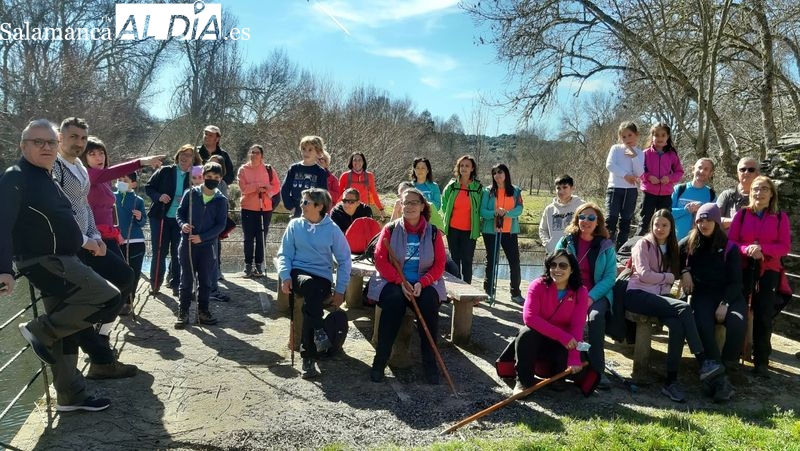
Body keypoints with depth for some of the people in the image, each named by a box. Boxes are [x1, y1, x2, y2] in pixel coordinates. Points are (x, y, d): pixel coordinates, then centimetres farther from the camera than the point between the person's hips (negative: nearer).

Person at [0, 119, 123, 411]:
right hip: (45, 262, -9)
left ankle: (71, 396, 23)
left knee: (65, 331, 13)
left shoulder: (45, 179, 17)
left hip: (59, 261, 10)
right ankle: (39, 330, -5)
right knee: (109, 300, -19)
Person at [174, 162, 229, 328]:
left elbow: (221, 225, -4)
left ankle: (203, 311, 20)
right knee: (186, 280, 5)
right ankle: (183, 312, 13)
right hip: (188, 243, 0)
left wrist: (202, 237, -13)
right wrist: (182, 224, -15)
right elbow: (180, 212, 7)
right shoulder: (191, 194, 0)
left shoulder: (221, 200, 0)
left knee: (206, 280, 7)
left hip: (208, 245, 1)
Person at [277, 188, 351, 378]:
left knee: (310, 304, -32)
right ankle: (318, 331, -37)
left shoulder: (332, 229, 4)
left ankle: (308, 358, -24)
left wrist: (340, 290, -1)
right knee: (310, 284, -37)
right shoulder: (295, 225, 9)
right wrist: (285, 276, -11)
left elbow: (344, 261, 6)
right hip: (297, 273, 1)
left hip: (322, 278, -1)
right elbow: (284, 254, 9)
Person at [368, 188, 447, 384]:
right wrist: (401, 282, -17)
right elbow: (380, 260, -5)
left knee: (429, 302, -30)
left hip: (424, 284, 1)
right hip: (393, 282, -1)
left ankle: (429, 361, -19)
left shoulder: (433, 233, 5)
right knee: (393, 300, -33)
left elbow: (439, 265, 1)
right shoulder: (390, 229, 2)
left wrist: (422, 283, -17)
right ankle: (381, 359, -25)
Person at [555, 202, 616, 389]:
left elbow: (609, 277, -2)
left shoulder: (606, 246, 5)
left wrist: (591, 297, -17)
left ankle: (597, 370, -25)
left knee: (595, 316, -32)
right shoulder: (566, 242, 8)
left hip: (597, 294, 0)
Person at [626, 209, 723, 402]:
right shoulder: (643, 244, 3)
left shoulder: (671, 248, 23)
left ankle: (671, 382, -27)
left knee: (678, 325, -29)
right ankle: (703, 363, -33)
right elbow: (644, 274, -8)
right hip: (638, 295, -5)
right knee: (684, 308, -31)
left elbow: (672, 277, 22)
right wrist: (669, 277, 1)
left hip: (660, 297, 5)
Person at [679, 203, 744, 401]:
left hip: (728, 295, 0)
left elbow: (736, 281, 3)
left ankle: (727, 366, -13)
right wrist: (684, 271, 1)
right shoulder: (688, 243, 11)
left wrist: (724, 304, -12)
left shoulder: (729, 247, 6)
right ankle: (719, 379, -34)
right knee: (703, 325, -32)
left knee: (737, 322, -33)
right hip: (701, 294, 0)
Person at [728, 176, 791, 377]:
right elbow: (730, 241, 0)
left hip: (768, 271, 0)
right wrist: (747, 249, -19)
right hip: (743, 268, 0)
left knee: (763, 315, 1)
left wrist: (762, 248, -18)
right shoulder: (742, 214, 4)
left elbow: (785, 247, -2)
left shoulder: (780, 217, 3)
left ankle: (761, 361, 7)